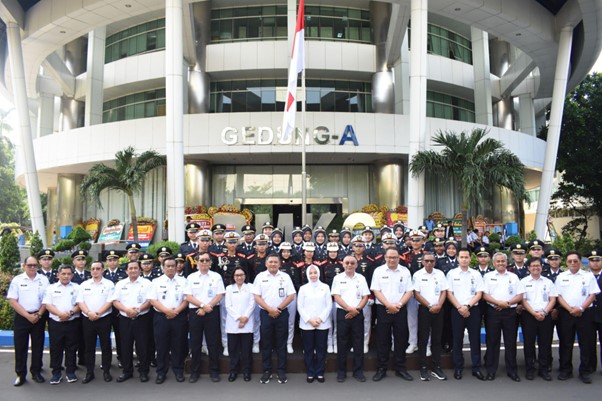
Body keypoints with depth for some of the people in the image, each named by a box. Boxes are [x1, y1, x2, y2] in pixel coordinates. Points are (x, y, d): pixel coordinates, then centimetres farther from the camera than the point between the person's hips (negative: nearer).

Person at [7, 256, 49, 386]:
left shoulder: (43, 279, 3)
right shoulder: (17, 280, -2)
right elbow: (12, 301, -6)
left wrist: (38, 314, -8)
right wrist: (28, 316, -11)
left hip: (38, 317, 1)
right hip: (21, 317, -1)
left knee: (38, 346, 7)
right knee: (20, 346, 3)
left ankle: (36, 372, 19)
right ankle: (20, 375, 15)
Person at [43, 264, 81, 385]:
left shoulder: (77, 288, 8)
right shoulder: (51, 288, 7)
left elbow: (79, 304, 1)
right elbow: (47, 305, -2)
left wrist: (70, 313, -17)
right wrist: (60, 314, -17)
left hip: (72, 323, 0)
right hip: (55, 323, 0)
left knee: (71, 348, 5)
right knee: (55, 348, 4)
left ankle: (70, 372, 16)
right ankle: (56, 373, 15)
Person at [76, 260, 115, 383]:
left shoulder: (109, 284, 1)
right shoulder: (84, 284, 9)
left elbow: (109, 302, -7)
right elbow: (80, 302, 2)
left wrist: (97, 313, -17)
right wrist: (89, 313, -14)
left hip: (104, 319, -2)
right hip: (87, 319, 2)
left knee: (105, 346, 3)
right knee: (89, 347, 8)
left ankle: (106, 371, 14)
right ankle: (89, 373, 17)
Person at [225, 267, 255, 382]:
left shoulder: (250, 287, 9)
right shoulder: (229, 288, 11)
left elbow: (252, 304, 0)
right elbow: (228, 306, 1)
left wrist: (245, 317, -13)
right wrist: (238, 318, -11)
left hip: (248, 323, -1)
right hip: (233, 323, 1)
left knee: (246, 348, 1)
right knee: (233, 348, 3)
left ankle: (246, 371, 11)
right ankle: (233, 371, 14)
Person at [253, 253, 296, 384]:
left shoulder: (285, 277, 3)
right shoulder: (260, 277, 2)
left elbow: (291, 296, -1)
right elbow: (257, 297, -2)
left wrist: (278, 309, -9)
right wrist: (269, 309, -12)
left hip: (282, 313, 0)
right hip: (265, 313, 0)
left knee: (281, 343, 5)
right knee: (266, 343, 5)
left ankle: (281, 371, 13)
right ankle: (266, 371, 15)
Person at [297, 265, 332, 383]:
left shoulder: (325, 287, 4)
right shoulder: (303, 288, 5)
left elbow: (329, 305, 1)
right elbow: (300, 307, 1)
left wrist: (320, 319, -9)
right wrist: (309, 320, -9)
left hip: (322, 324, 0)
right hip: (307, 324, 0)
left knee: (321, 349, 4)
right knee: (308, 349, 4)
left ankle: (320, 373, 14)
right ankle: (310, 373, 14)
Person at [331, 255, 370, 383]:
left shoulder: (361, 278, 7)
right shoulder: (338, 278, 2)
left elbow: (365, 297, 4)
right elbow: (336, 297, -4)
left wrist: (356, 309, -10)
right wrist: (349, 308, -15)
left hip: (357, 314, 1)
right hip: (342, 313, -1)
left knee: (358, 343, 5)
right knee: (342, 343, 4)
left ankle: (358, 371, 15)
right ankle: (341, 372, 13)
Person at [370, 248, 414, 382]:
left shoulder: (405, 271, 4)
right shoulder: (378, 271, 0)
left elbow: (409, 291, 2)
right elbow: (376, 291, -4)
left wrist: (399, 305, -12)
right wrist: (389, 305, -14)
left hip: (400, 310, 1)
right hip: (383, 309, -1)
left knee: (401, 339, 6)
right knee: (382, 340, 3)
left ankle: (400, 368, 17)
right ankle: (381, 369, 12)